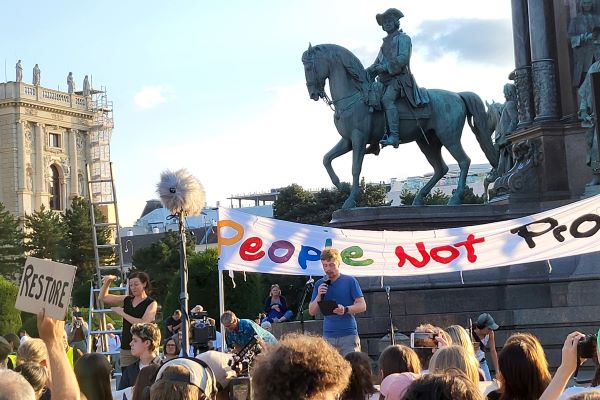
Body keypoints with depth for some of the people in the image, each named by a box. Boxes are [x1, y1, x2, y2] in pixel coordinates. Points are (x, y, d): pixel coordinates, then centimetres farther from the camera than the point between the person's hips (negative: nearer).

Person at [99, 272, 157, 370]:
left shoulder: (151, 303, 0)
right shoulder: (127, 300, 14)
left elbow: (143, 324, -15)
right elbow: (102, 297, 22)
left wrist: (122, 313, -9)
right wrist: (107, 282, 7)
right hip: (126, 348, 4)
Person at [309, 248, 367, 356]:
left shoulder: (350, 281, 1)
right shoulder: (319, 284, 12)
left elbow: (362, 306, -3)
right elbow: (312, 312, 11)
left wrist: (345, 310, -22)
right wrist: (319, 296, -7)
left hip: (349, 335, -3)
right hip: (328, 336, 3)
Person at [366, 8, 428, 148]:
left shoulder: (403, 38, 2)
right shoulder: (386, 43, 26)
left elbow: (403, 58, -13)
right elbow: (378, 62, 22)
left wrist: (383, 67, -18)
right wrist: (369, 71, 1)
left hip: (399, 79, -9)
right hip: (385, 81, 9)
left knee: (387, 99, -31)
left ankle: (394, 136, -39)